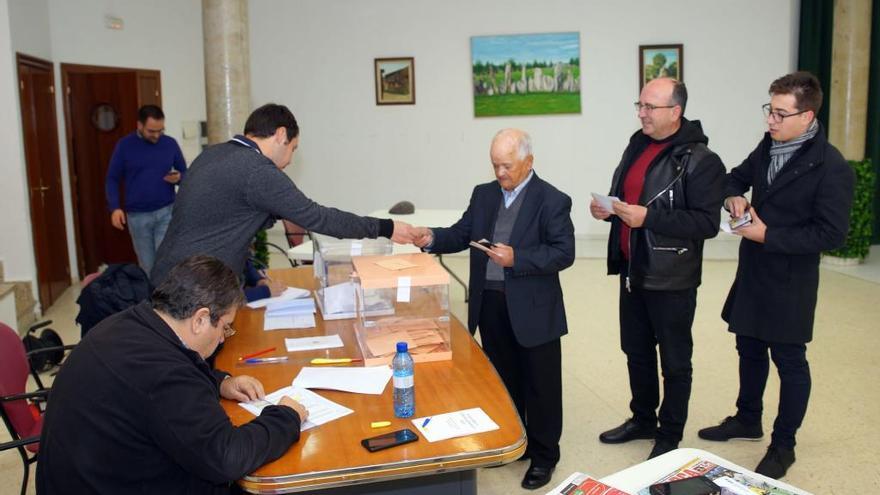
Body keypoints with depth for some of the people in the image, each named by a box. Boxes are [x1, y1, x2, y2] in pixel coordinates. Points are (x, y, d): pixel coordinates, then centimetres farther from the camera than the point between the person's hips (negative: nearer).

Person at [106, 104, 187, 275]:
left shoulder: (170, 143, 1)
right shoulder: (125, 145, -2)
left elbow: (185, 173, 10)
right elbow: (112, 179, 2)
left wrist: (179, 178, -14)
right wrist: (115, 208, -11)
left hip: (166, 212, 0)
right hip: (137, 216, 0)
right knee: (147, 265, 9)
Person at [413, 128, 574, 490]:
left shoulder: (552, 200, -10)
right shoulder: (484, 194, 7)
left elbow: (564, 253, -15)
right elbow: (462, 234, 7)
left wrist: (517, 258, -25)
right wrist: (433, 238, -11)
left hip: (533, 309, -5)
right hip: (490, 305, 6)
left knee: (539, 385, 9)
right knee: (502, 380, 19)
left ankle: (544, 454, 25)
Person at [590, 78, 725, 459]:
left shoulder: (699, 160, -16)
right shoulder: (637, 145, 8)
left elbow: (707, 223, -22)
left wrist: (648, 217, -27)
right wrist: (607, 210, -3)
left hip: (671, 281, -7)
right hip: (633, 273, 8)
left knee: (674, 362, 10)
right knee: (636, 351, 20)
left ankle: (670, 436, 27)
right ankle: (643, 419, 40)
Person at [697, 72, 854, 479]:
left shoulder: (830, 167, -20)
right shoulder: (769, 146, 1)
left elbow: (830, 235, -21)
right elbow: (737, 177, 18)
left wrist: (768, 236, -20)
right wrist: (733, 197, -4)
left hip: (789, 282, -7)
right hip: (752, 274, 7)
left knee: (789, 361, 8)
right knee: (750, 350, 20)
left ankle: (783, 445, 25)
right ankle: (747, 419, 41)